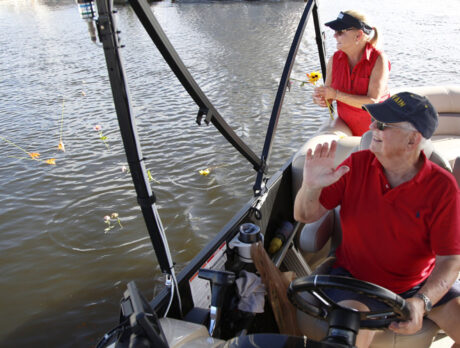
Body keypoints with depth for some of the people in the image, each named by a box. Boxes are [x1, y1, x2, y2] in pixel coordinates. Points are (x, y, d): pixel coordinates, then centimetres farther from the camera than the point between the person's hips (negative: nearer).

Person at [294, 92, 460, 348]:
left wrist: (421, 302, -31)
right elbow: (304, 216, -6)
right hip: (356, 278, -1)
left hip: (422, 283, 2)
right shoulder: (357, 164, -9)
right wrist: (310, 186, -28)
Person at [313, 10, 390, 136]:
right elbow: (328, 95, 2)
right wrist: (319, 99, -23)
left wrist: (336, 94, -30)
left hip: (376, 127, -3)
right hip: (346, 123, 3)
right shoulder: (334, 60, -6)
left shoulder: (378, 60, -17)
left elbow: (372, 102, -25)